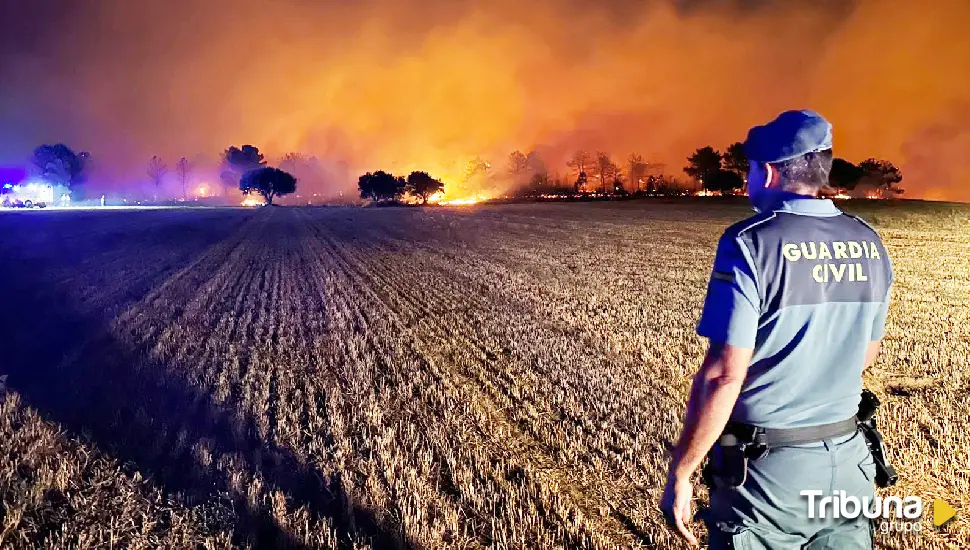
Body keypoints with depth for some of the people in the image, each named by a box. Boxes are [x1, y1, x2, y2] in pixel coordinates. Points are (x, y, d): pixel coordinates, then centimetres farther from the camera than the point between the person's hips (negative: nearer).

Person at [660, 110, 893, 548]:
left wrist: (679, 474, -14)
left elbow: (723, 375, -22)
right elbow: (865, 355, 13)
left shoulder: (751, 243, -18)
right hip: (847, 462, 6)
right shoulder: (869, 245, 1)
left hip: (765, 469, -5)